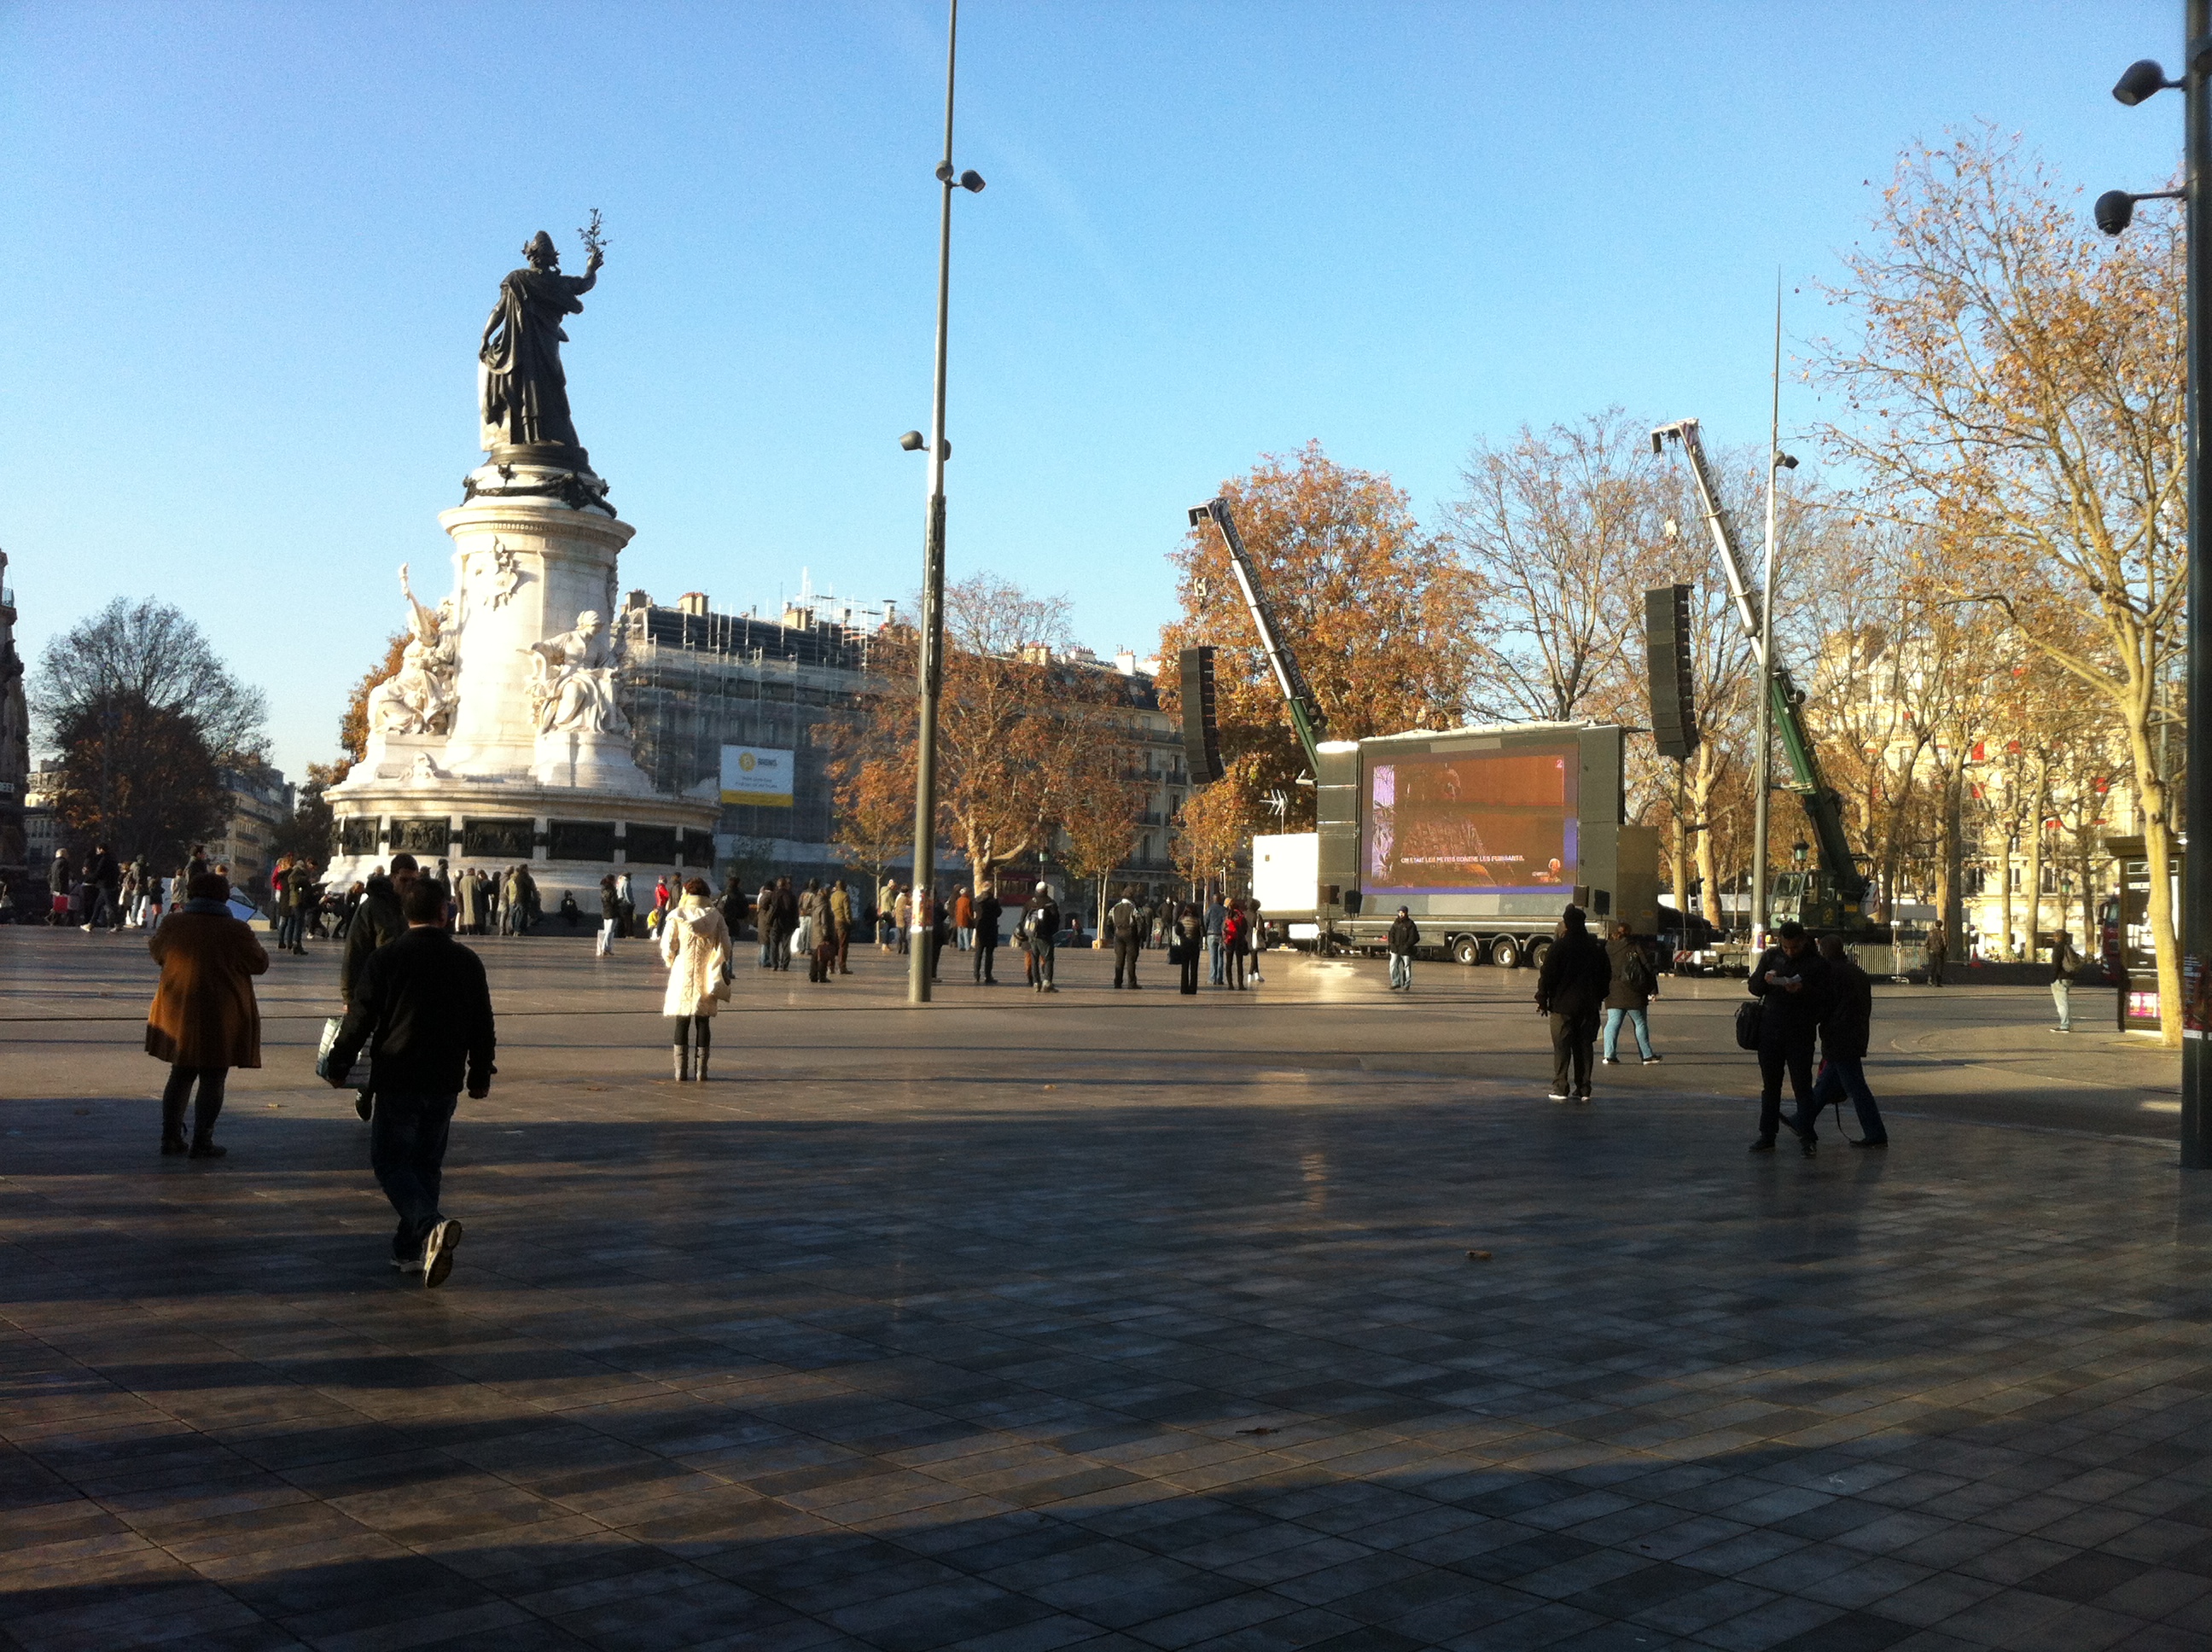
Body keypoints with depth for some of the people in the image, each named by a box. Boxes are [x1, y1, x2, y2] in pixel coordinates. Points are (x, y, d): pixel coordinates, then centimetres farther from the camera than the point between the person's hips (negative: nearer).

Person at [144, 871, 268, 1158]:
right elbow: (260, 965, -3)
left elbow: (158, 954, 18)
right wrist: (251, 945, 16)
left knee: (180, 1076, 18)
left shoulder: (173, 926, -1)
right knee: (212, 1081, 4)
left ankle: (170, 1137, 19)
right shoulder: (235, 931, -14)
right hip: (221, 1018, -4)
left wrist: (151, 940, 41)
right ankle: (201, 1142, 4)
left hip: (178, 1015, 4)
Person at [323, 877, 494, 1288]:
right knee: (427, 1163, 14)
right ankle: (410, 1250, 17)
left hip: (398, 1080, -3)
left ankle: (431, 1225, -23)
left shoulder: (386, 958, -7)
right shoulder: (467, 962, 3)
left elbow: (360, 1018, -6)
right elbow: (483, 1026, 9)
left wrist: (339, 1065, 7)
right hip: (445, 1083, 3)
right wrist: (480, 1076, 20)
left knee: (390, 1162, 1)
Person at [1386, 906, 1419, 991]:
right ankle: (1396, 983, 6)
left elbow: (1415, 938, -8)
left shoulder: (1410, 924, -7)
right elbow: (1392, 934, 14)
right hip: (1395, 949, 4)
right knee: (1393, 965, -4)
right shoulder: (1396, 923, 8)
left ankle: (1407, 985, 16)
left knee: (1407, 967, 4)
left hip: (1406, 950, -4)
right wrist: (1392, 944, 0)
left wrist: (1406, 945, -13)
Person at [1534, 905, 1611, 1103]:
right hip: (1589, 1005, 4)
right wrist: (1599, 997, 24)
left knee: (1562, 1047, 0)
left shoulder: (1558, 947, -10)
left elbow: (1547, 976, -10)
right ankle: (1583, 1089, 8)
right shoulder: (1596, 948, 7)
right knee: (1584, 1046, 8)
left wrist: (1542, 999, 0)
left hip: (1562, 1005, -4)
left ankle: (1560, 1088, -4)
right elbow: (1606, 975, 15)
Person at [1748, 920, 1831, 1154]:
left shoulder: (1816, 963, -3)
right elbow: (1754, 987, 9)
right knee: (1770, 1086, 9)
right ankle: (1767, 1136, 15)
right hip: (1770, 1031, 4)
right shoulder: (1771, 956, 8)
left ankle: (1808, 1138, 2)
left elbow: (1824, 1000, -7)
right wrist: (1765, 980, -13)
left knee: (1802, 1087, -3)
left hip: (1800, 1035, -4)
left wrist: (1803, 990, -24)